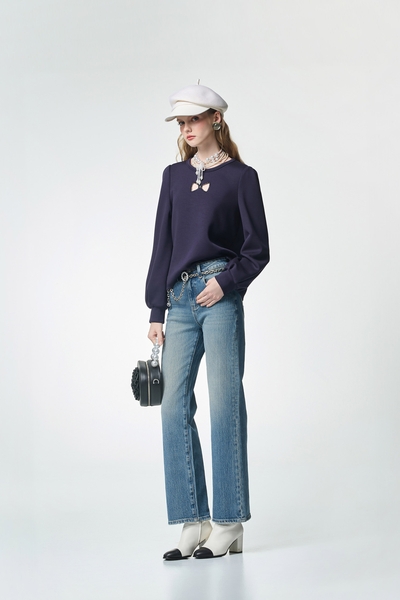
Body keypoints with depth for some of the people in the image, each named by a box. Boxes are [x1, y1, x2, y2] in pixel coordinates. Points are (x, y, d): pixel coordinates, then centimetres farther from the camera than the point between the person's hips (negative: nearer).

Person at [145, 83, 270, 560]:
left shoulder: (240, 177, 2)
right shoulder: (174, 176, 15)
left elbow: (258, 250, 1)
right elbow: (163, 245, 14)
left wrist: (226, 281, -14)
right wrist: (157, 311, 9)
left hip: (219, 297, -5)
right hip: (179, 298, 5)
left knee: (224, 405, -4)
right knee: (174, 406, -1)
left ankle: (229, 525, 2)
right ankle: (193, 523, 4)